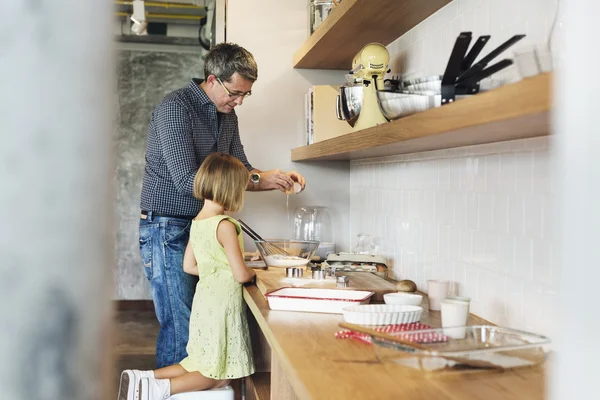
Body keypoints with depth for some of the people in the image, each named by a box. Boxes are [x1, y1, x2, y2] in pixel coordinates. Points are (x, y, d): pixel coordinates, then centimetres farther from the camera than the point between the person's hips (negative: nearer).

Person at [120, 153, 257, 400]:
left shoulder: (197, 223, 5)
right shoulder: (225, 225, -19)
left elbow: (188, 266, 13)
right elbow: (241, 275, -18)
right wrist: (253, 274, 3)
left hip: (204, 301, 8)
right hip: (223, 304, -8)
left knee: (201, 366, 19)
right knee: (219, 377, 4)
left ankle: (143, 379, 7)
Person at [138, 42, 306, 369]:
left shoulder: (227, 116, 11)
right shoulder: (175, 108, -15)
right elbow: (186, 180, -23)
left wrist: (280, 179, -2)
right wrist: (258, 180, -23)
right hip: (167, 228, -7)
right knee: (180, 328, -7)